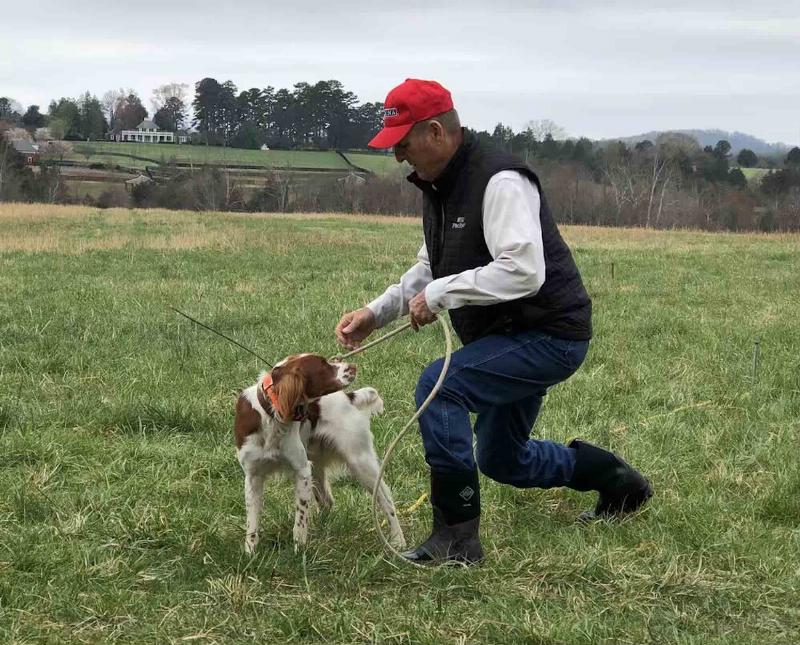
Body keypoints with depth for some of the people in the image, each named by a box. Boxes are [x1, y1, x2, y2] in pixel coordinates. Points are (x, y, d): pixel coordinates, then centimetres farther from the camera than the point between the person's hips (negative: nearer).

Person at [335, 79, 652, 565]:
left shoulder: (499, 181, -24)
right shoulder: (437, 186, 7)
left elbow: (523, 271, -34)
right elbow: (430, 270, 17)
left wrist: (440, 294, -28)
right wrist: (376, 313, 3)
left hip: (550, 334, -11)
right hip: (508, 337, 11)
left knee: (440, 385, -27)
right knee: (501, 460, 21)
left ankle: (457, 537, -20)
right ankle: (619, 482, 40)